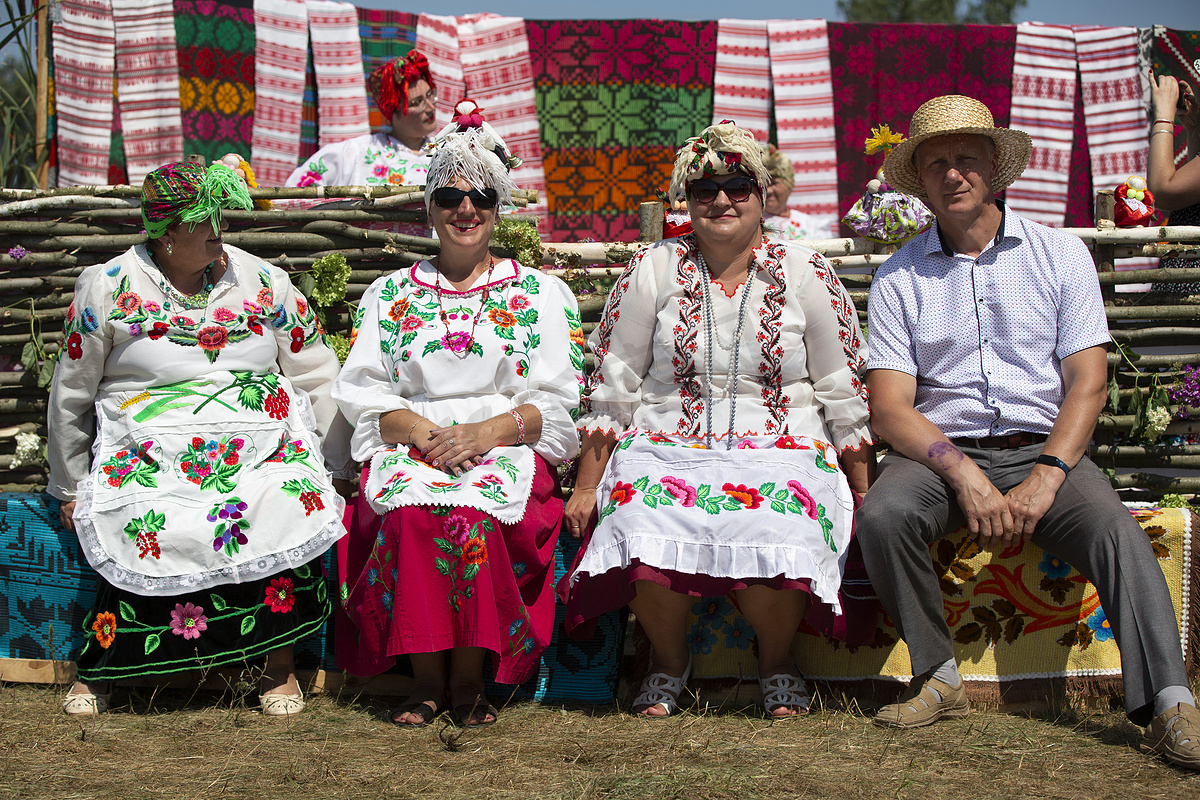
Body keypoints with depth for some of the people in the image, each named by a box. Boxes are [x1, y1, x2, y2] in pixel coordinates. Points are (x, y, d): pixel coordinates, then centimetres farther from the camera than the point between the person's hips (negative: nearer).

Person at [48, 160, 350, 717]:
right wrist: (70, 490, 16)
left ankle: (280, 665, -14)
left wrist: (340, 465, 12)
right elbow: (70, 398, 13)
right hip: (149, 446, -1)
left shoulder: (262, 280, 9)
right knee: (150, 524, -31)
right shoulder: (107, 288, 4)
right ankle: (97, 668, -12)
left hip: (260, 441, 1)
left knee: (294, 506, -29)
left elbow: (317, 377, 15)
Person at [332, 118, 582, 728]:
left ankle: (470, 677, -25)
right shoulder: (390, 294, 18)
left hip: (508, 447, -1)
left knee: (476, 508, -35)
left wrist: (486, 430, -13)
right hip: (411, 445, 1)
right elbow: (362, 393, 8)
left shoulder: (539, 293, 14)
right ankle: (426, 676, -25)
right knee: (412, 510, -33)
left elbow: (557, 402, 5)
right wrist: (425, 433, -11)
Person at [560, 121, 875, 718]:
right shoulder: (652, 272, 7)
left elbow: (845, 396, 8)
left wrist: (865, 497, 4)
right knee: (649, 529, -32)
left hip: (782, 451, 0)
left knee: (775, 535, -33)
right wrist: (585, 487, 5)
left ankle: (777, 659, 0)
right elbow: (612, 388, 9)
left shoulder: (806, 276, 6)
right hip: (667, 448, 1)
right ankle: (667, 659, -2)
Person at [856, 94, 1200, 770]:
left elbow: (1088, 384, 0)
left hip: (1045, 451, 0)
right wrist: (963, 473, -19)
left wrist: (1044, 478, -16)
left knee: (1116, 530, -28)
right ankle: (940, 678, -14)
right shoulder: (899, 278, 7)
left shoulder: (1060, 254, 7)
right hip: (942, 452, 0)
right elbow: (890, 407, -2)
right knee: (882, 516, -30)